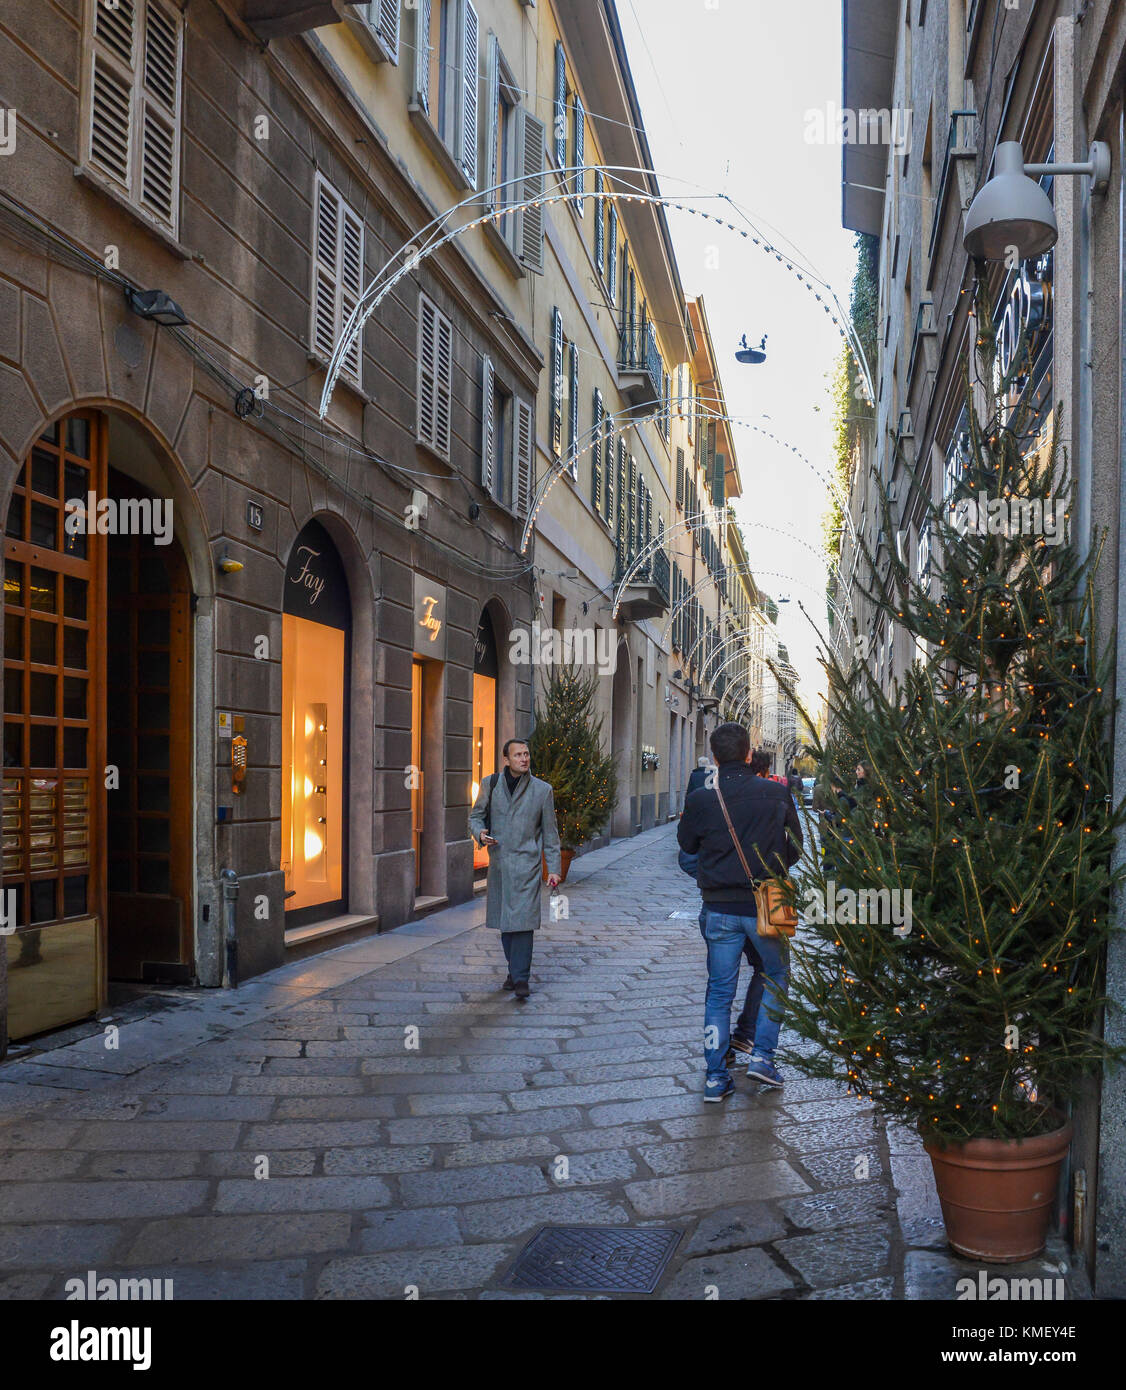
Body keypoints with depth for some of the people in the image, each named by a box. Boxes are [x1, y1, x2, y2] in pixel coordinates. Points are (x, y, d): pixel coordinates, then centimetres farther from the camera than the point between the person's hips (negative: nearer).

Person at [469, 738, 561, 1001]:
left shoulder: (543, 790, 1)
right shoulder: (490, 784, 5)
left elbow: (550, 832, 5)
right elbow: (475, 815, 13)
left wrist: (554, 868, 1)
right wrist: (480, 832, -11)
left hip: (527, 864, -3)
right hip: (498, 863, 3)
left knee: (523, 920, -10)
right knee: (505, 921, 11)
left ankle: (521, 979, -6)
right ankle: (514, 970, 27)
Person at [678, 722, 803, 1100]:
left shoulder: (701, 799, -8)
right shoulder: (777, 793, -8)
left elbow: (687, 843, 10)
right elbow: (795, 848, 4)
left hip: (720, 909, 1)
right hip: (766, 906, -1)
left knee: (719, 991, 10)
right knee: (776, 977, 22)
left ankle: (716, 1076, 13)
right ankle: (762, 1055, 15)